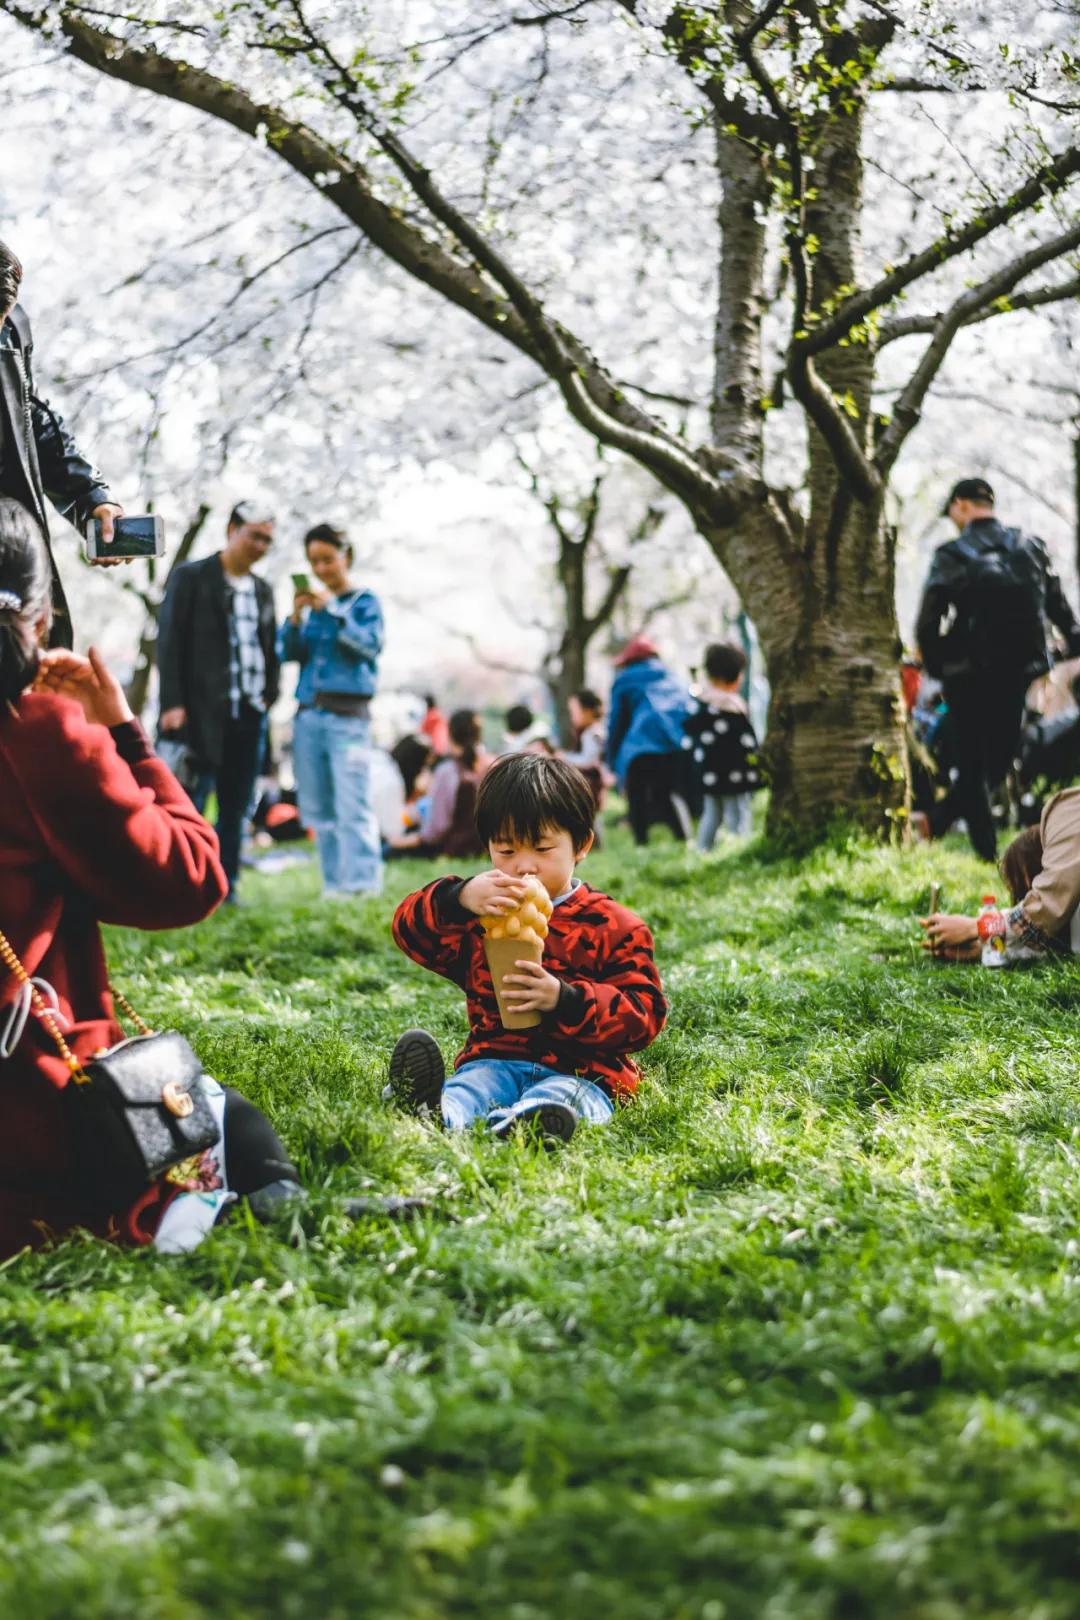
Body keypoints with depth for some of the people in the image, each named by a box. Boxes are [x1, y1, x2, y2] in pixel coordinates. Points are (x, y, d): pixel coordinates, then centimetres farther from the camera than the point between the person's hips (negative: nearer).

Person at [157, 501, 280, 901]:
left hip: (250, 715, 6)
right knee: (188, 807, -7)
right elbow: (170, 642, -5)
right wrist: (172, 704, -13)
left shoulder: (263, 590, 18)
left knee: (236, 808, 6)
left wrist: (269, 695, 6)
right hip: (202, 713, -6)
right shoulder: (191, 577, 1)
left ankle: (225, 889, 10)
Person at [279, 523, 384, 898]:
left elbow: (371, 644, -9)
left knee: (353, 807, -13)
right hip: (308, 714, 5)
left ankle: (362, 885, -17)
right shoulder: (311, 605, 16)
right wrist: (295, 618, -6)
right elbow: (288, 655, 10)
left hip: (348, 716, -5)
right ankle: (334, 885, 9)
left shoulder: (364, 601, 6)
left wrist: (332, 611, -16)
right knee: (318, 811, 5)